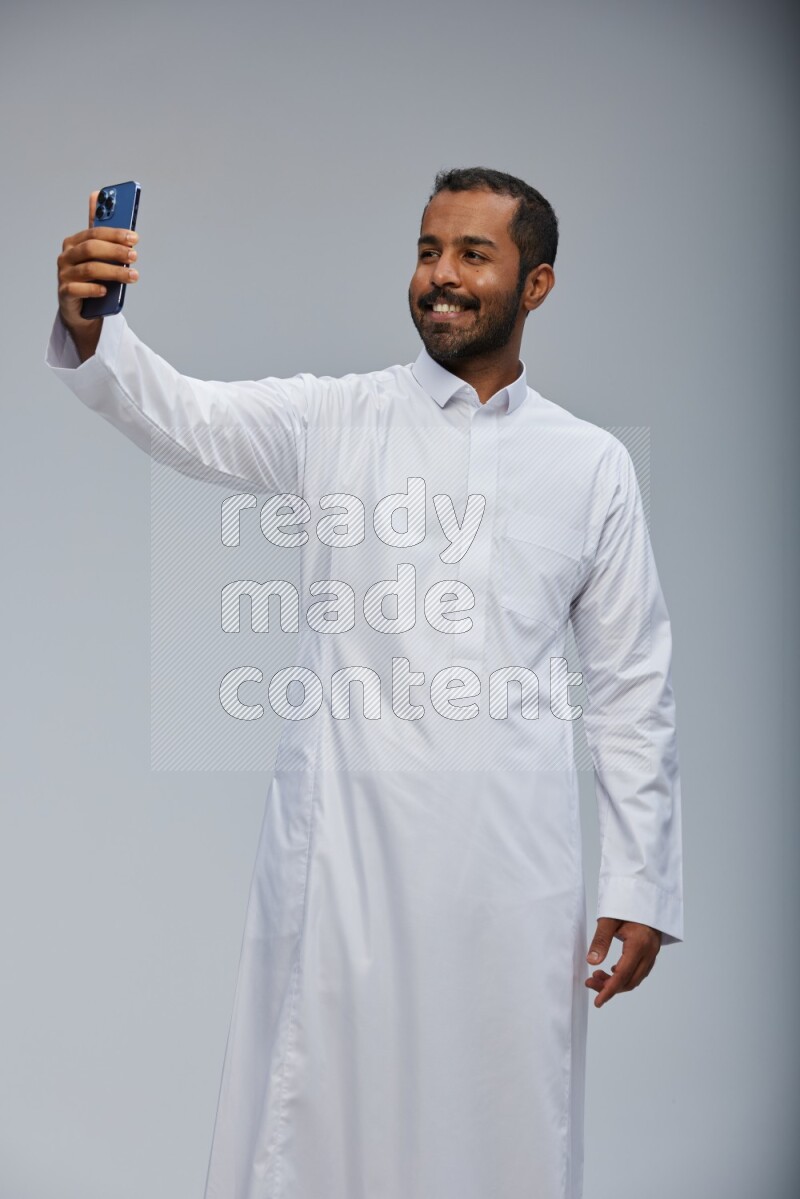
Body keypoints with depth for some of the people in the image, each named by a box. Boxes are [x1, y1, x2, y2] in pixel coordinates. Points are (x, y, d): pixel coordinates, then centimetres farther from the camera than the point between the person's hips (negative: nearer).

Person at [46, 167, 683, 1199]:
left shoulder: (592, 464, 8)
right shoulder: (332, 419, 5)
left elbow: (632, 685, 9)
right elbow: (179, 414, -11)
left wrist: (640, 884, 5)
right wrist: (86, 330, -32)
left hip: (511, 849, 1)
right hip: (342, 839, -1)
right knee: (313, 1116, 4)